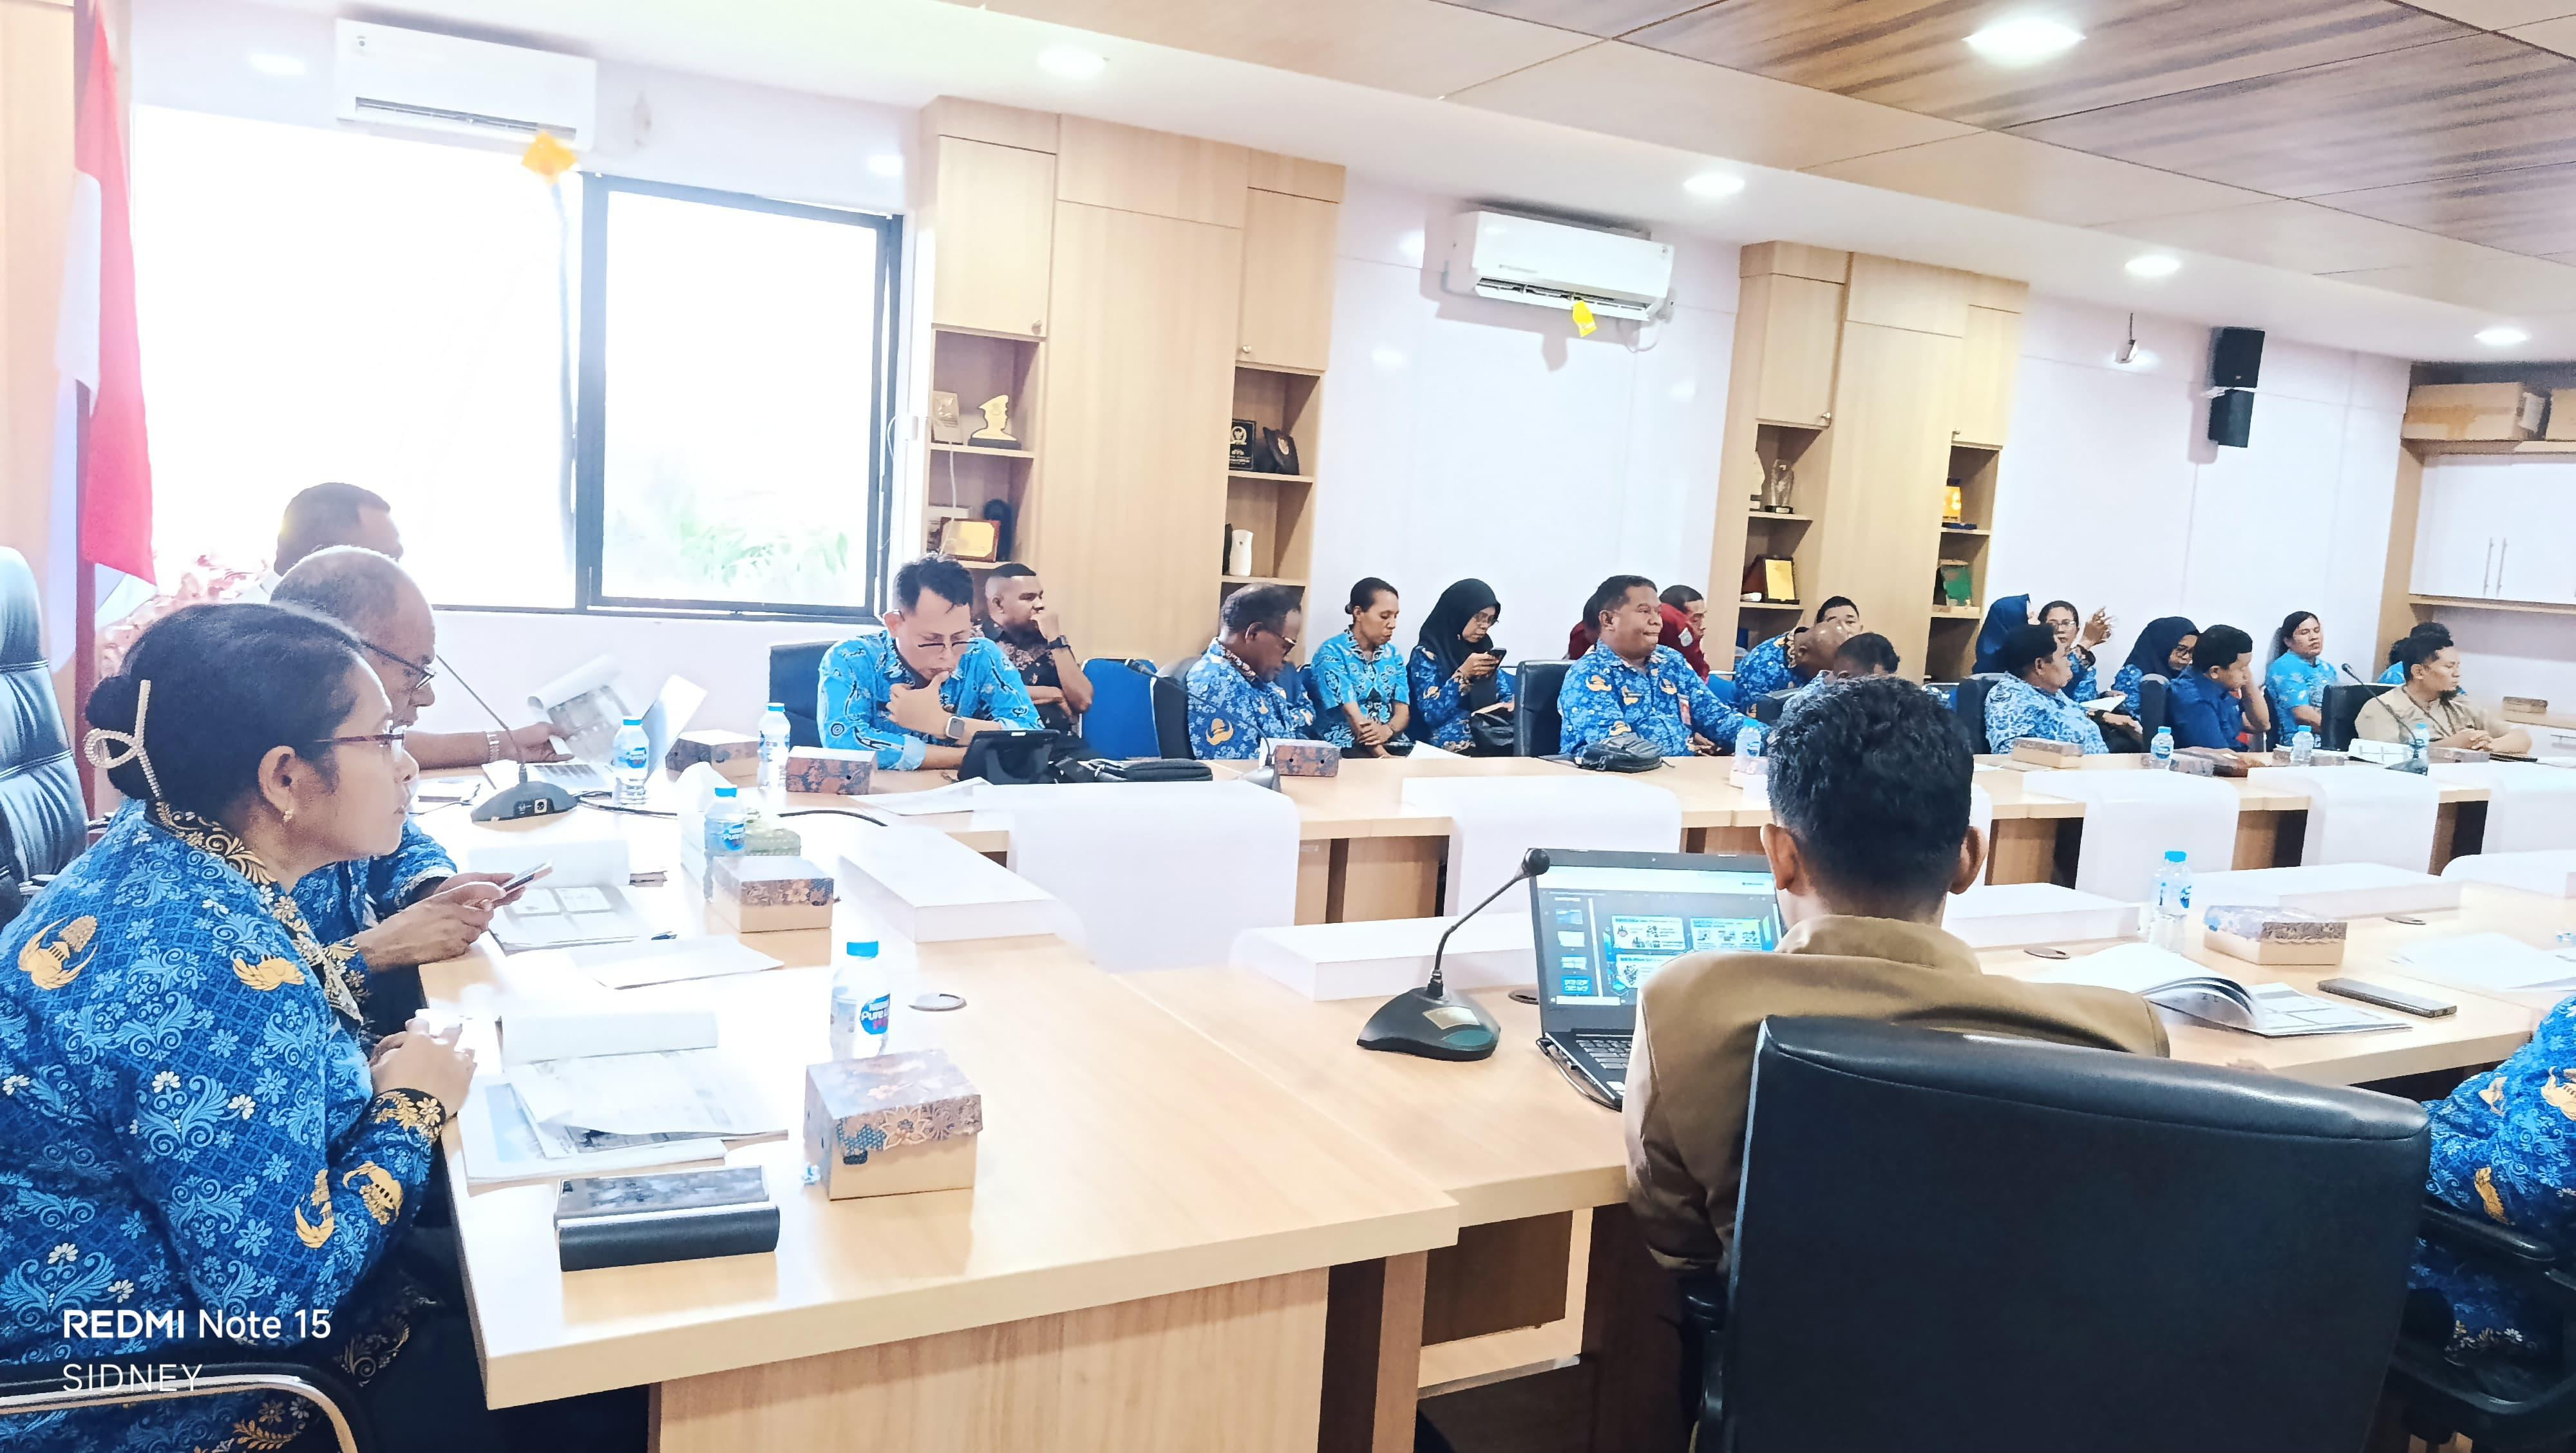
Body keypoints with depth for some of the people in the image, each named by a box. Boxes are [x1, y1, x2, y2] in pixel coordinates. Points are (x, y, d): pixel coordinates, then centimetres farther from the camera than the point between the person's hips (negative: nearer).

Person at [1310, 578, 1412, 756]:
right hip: (1348, 748, -6)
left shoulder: (1392, 654, 15)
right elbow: (1352, 714, -14)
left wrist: (1388, 730, -17)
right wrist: (1383, 756, -24)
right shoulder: (1331, 653, -4)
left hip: (1393, 746, 6)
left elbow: (1404, 710, 6)